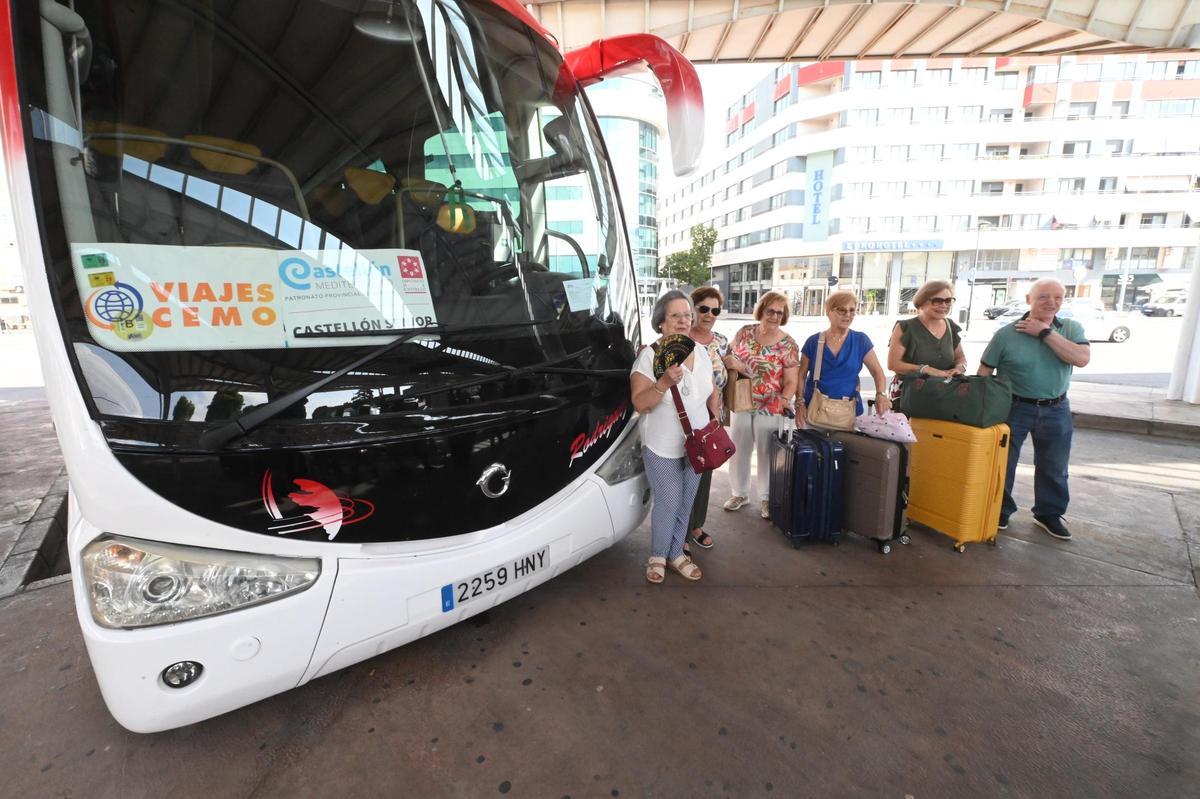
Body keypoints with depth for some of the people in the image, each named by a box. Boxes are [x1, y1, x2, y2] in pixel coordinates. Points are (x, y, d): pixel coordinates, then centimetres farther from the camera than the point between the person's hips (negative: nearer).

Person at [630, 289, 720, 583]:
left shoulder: (700, 352, 4)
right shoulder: (650, 355, -15)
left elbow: (712, 393, 15)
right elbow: (639, 404, -20)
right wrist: (664, 383, -34)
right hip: (662, 447, -5)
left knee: (685, 503, 15)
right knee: (668, 503, 2)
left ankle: (675, 553, 34)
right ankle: (658, 555, 26)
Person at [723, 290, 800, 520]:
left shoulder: (788, 344, -8)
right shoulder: (745, 332, 0)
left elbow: (791, 381, -8)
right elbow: (728, 357, 10)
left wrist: (784, 401, -25)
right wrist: (733, 364, -12)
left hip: (770, 407, -3)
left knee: (767, 453, 9)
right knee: (738, 449, 13)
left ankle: (767, 498, 27)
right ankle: (740, 493, 32)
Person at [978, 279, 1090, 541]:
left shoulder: (1072, 328, 0)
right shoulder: (1006, 333, -9)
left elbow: (1082, 359, -18)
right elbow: (984, 371, -5)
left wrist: (1046, 332, -19)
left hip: (1055, 410, 3)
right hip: (1014, 407, -3)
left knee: (1053, 467, 15)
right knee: (1002, 463, 6)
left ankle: (1049, 514, 32)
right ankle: (1000, 511, 23)